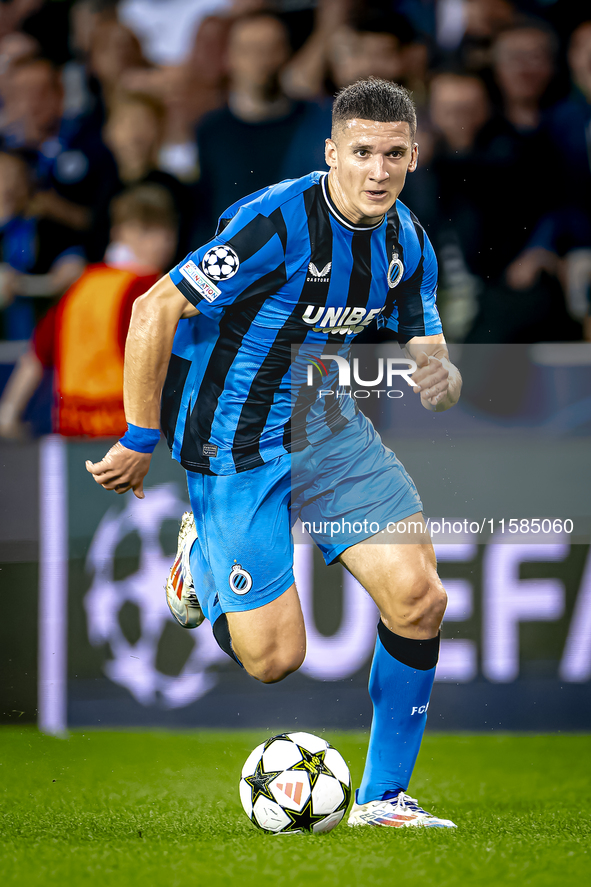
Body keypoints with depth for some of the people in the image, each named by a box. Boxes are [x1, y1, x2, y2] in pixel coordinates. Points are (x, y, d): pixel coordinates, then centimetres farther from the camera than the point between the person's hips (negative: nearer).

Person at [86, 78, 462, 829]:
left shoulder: (408, 244, -1)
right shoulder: (278, 222, -23)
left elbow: (426, 351, 8)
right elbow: (154, 312, -21)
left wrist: (440, 377, -18)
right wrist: (139, 441, -17)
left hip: (326, 422, 6)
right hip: (236, 444, -6)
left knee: (419, 598, -10)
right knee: (274, 658, -8)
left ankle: (384, 796, 7)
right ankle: (201, 554, 26)